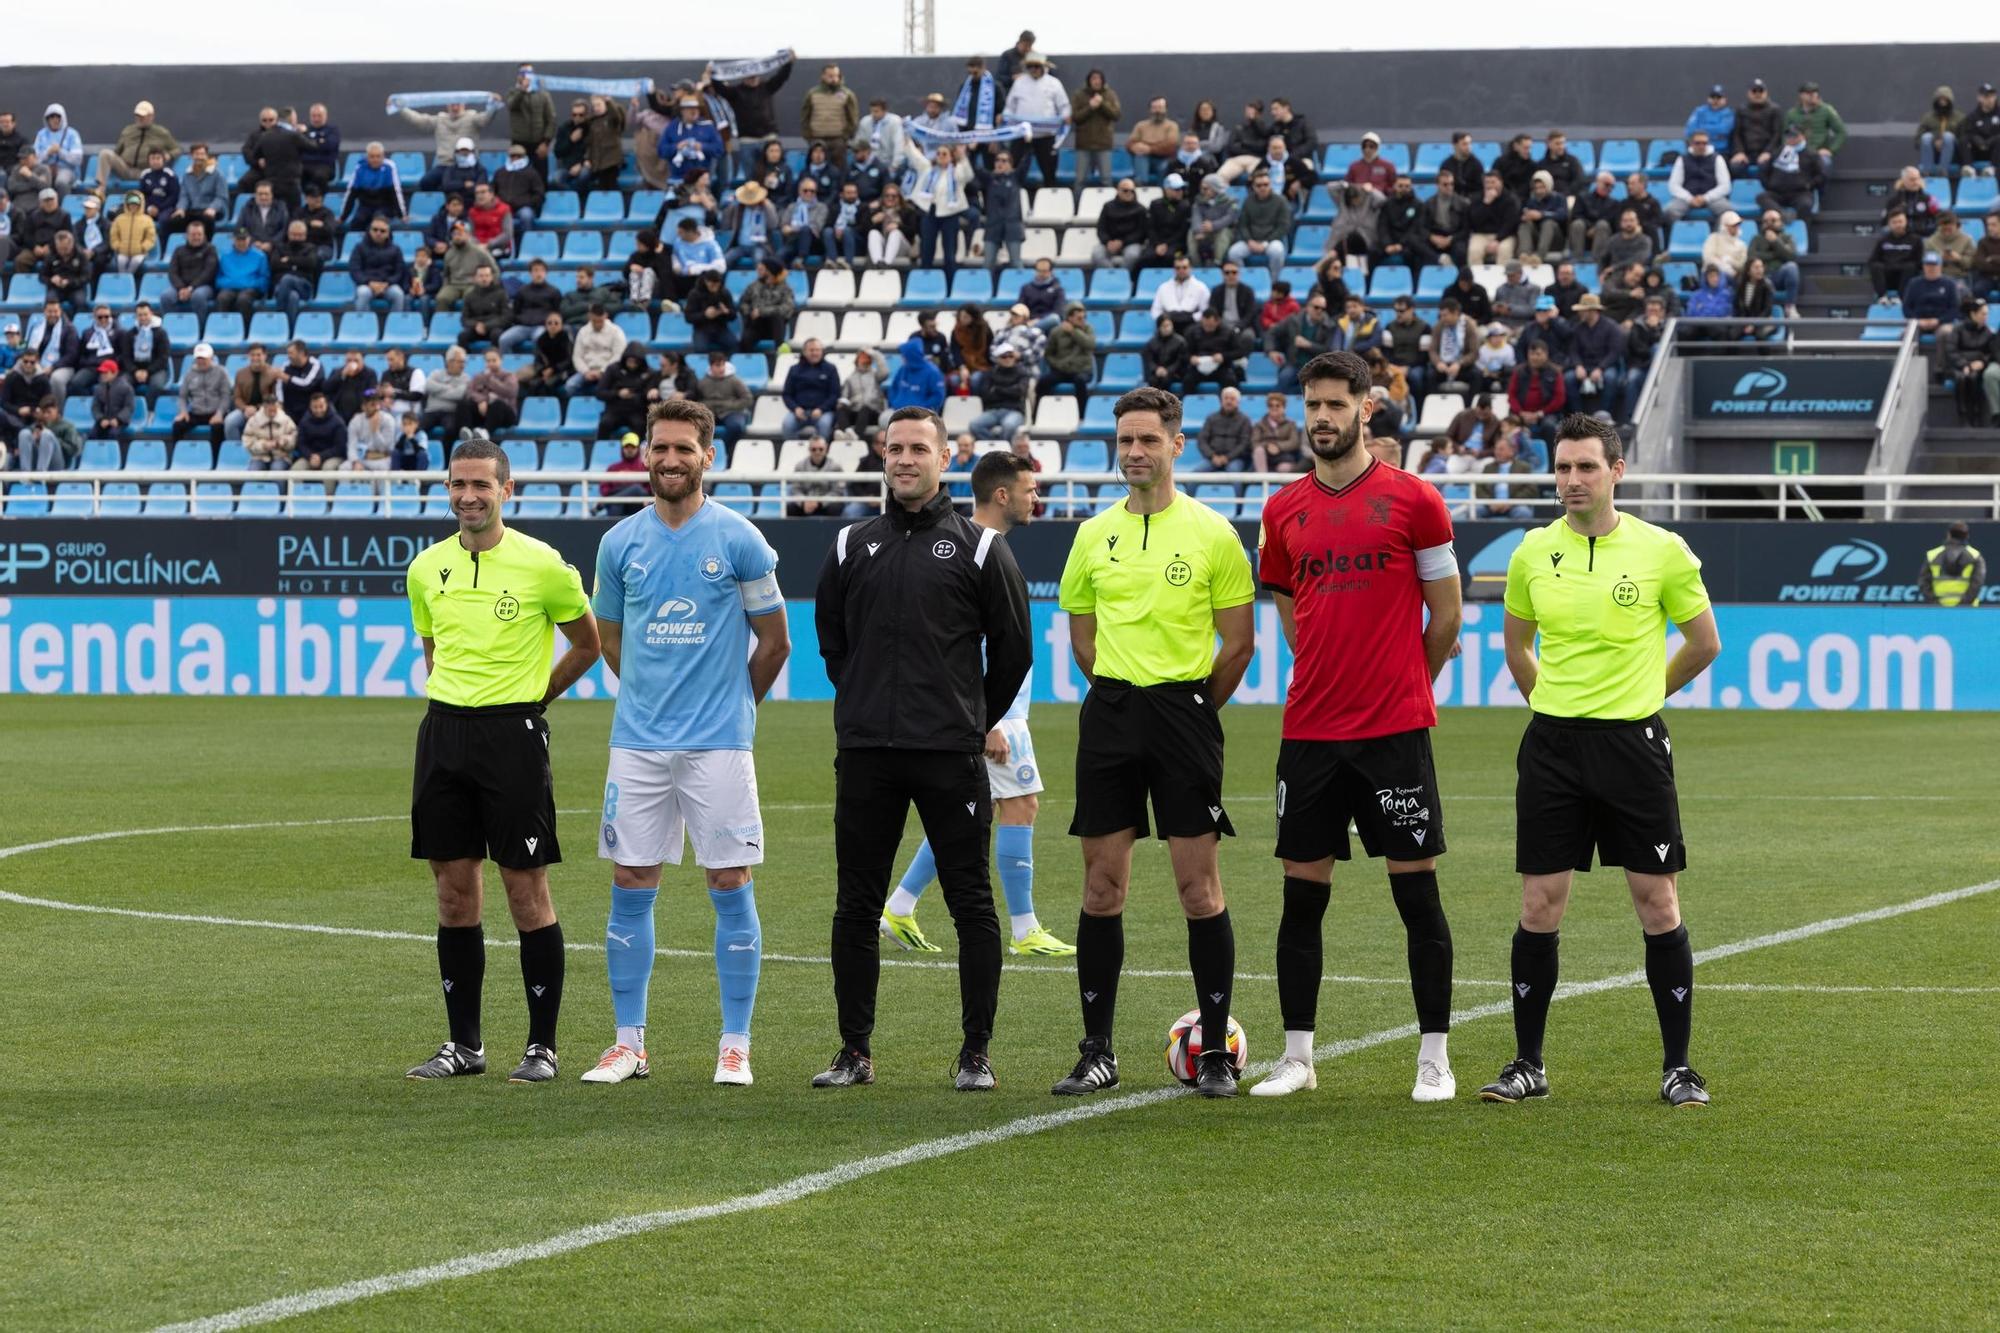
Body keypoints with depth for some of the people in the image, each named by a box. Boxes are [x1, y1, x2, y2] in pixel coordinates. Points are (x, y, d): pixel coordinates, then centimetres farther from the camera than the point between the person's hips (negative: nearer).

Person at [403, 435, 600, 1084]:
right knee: (454, 890, 7)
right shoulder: (426, 569, 8)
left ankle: (542, 1046, 5)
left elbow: (587, 643, 7)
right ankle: (464, 1043, 14)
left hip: (513, 734, -5)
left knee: (526, 891, -3)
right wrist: (451, 702, 13)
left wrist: (532, 696, 9)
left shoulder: (541, 564, -6)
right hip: (443, 732, 5)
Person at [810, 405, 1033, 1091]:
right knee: (856, 906, 5)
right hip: (865, 754, 3)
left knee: (971, 905, -2)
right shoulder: (851, 545, 10)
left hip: (951, 755, -3)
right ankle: (854, 1052, 12)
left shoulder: (979, 547, 2)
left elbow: (1013, 648, 7)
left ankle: (977, 1053, 4)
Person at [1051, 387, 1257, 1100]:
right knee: (1102, 886, 2)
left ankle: (1216, 1053, 3)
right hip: (1109, 715, 3)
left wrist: (1191, 709, 5)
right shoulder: (1094, 535, 9)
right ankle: (1097, 1051, 8)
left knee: (1199, 886, -4)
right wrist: (1124, 697, 12)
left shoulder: (1211, 533, -1)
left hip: (1185, 711, -3)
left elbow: (1239, 641, 2)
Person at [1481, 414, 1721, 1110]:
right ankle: (1528, 1064, 11)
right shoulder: (1533, 552, 3)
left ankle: (1678, 1067, 8)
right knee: (1539, 907, 1)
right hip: (1552, 745, 2)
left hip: (1633, 741, -2)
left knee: (1658, 904, 0)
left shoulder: (1662, 551, -4)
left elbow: (1704, 643, 9)